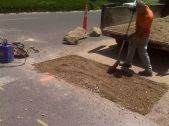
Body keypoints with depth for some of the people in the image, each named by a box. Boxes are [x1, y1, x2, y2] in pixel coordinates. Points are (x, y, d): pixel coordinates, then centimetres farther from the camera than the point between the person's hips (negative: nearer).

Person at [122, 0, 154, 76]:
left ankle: (148, 70, -1)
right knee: (131, 46, 18)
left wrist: (132, 36, -25)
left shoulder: (148, 16, -31)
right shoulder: (140, 9, -9)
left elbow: (142, 30, -28)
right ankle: (128, 63, 34)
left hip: (143, 35, -9)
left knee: (142, 52, -8)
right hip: (138, 33, 9)